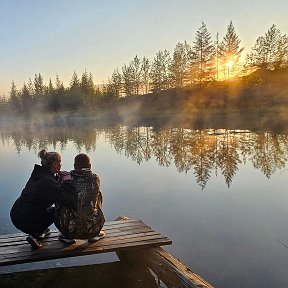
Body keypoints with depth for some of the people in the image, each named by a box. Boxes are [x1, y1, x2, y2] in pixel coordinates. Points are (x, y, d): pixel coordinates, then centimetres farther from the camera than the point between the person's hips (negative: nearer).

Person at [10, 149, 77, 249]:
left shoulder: (37, 174, 4)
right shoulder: (49, 182, -22)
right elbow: (71, 202, -27)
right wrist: (68, 182, -17)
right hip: (27, 223, -8)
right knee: (55, 210, 15)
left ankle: (41, 231, 30)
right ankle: (35, 236, 5)